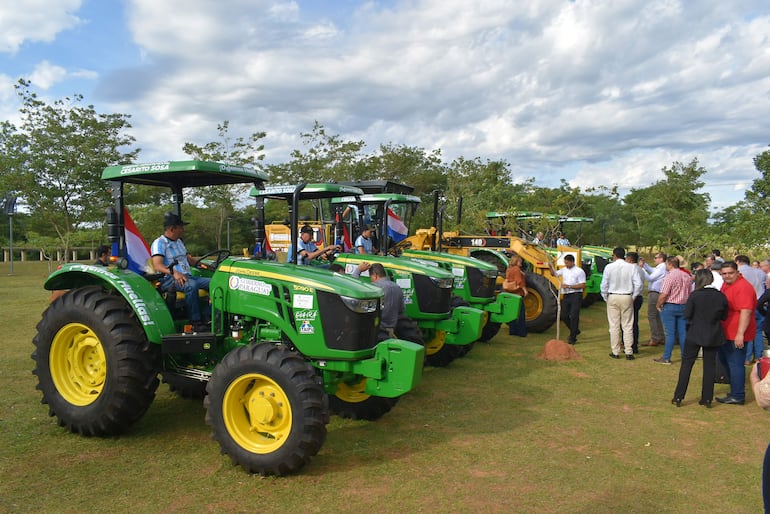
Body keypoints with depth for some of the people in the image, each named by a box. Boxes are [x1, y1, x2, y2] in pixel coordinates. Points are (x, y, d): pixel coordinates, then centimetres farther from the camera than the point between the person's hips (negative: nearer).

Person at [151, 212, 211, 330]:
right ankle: (195, 322, -33)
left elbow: (188, 259, 31)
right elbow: (157, 266, -19)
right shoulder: (159, 243, -5)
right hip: (168, 280, -8)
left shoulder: (179, 242, 22)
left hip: (186, 277, 8)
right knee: (191, 285, -38)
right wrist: (174, 272, -37)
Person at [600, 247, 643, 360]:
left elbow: (604, 284, -4)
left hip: (613, 297, -1)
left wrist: (605, 297, 8)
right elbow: (638, 283, -5)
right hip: (627, 297, 1)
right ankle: (629, 352, 5)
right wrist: (633, 296, 7)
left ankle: (615, 352, 8)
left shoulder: (609, 267, -4)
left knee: (614, 326, 5)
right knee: (627, 326, 6)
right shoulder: (631, 267, -2)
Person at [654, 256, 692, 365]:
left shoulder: (669, 276, -16)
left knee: (670, 333, -3)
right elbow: (690, 293, 15)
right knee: (683, 332, 11)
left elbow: (663, 295, -19)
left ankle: (666, 358, 2)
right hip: (684, 307, 6)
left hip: (670, 307, -6)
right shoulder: (687, 276, 8)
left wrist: (658, 305, -5)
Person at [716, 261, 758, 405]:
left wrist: (740, 334, -30)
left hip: (736, 335, -10)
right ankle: (737, 389, 35)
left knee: (735, 364, -3)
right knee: (725, 360, 21)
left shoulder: (743, 287, -20)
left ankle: (737, 396, 7)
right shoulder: (726, 285, 11)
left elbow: (746, 312, -27)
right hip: (726, 333, 10)